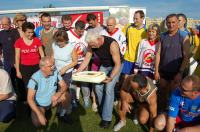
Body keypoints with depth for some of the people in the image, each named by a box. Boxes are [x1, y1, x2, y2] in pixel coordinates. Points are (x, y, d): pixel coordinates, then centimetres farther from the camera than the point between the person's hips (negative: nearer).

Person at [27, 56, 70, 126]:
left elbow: (64, 86, -7)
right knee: (38, 123, -26)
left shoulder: (55, 72, -15)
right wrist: (39, 114, -33)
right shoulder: (35, 78, -25)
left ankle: (62, 115, 1)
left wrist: (58, 94, -31)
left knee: (65, 95, -22)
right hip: (39, 104, -3)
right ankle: (42, 112, 9)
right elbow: (30, 98, -24)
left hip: (52, 101, 3)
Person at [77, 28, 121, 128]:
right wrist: (77, 72, -17)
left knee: (109, 89, -15)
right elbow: (86, 59, -9)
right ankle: (102, 109, 23)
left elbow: (117, 64, -30)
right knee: (98, 87, -2)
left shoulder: (112, 44, -35)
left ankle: (107, 117, -4)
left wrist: (111, 77, -41)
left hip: (115, 66, -5)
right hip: (104, 65, 5)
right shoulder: (91, 44, -19)